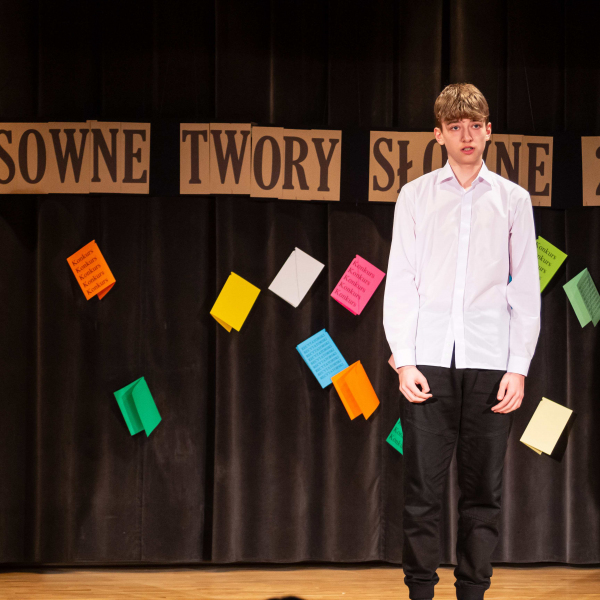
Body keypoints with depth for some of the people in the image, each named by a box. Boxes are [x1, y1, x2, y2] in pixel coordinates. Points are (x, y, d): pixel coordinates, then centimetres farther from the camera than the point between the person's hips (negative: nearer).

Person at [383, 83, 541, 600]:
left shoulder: (513, 199, 9)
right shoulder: (415, 197, 9)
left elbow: (527, 289, 7)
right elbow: (400, 281, 6)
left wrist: (519, 367, 0)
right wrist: (403, 360, -3)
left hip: (490, 363, 0)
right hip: (429, 362, 0)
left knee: (483, 492, 2)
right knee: (422, 489, -2)